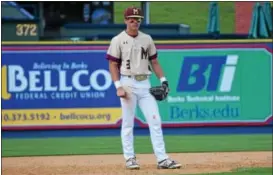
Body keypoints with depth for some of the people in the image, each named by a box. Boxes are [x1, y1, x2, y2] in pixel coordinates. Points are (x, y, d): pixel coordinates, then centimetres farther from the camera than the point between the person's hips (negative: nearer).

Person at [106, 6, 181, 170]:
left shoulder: (147, 39, 10)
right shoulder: (118, 40, -2)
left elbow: (154, 61, 15)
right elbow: (113, 65, -3)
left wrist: (163, 80, 4)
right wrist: (118, 87, -12)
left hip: (145, 84, 4)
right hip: (128, 84, -4)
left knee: (155, 120, -3)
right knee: (128, 123, 1)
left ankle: (162, 159, -5)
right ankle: (130, 158, 9)